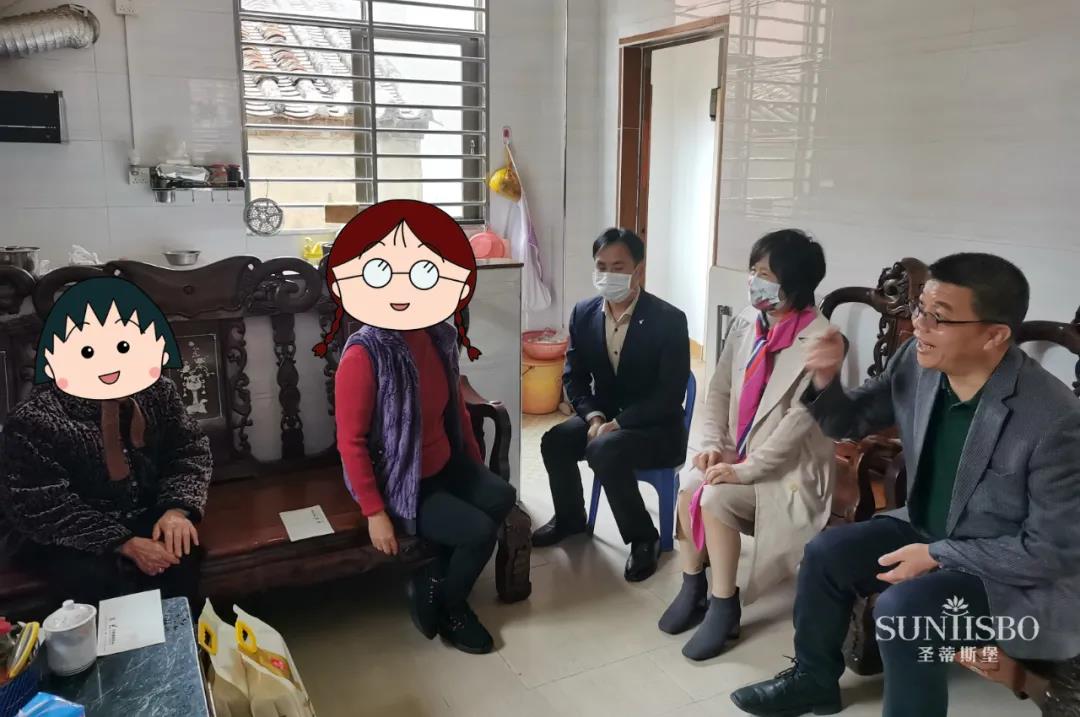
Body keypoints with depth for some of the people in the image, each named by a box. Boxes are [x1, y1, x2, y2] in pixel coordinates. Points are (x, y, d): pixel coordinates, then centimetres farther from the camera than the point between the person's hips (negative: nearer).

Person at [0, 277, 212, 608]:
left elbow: (190, 451, -1)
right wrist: (123, 543, -27)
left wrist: (177, 509, -21)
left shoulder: (158, 393, -7)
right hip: (62, 538, -3)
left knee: (181, 556, -24)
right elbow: (43, 508, -19)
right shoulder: (33, 421, -19)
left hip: (143, 516, 3)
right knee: (105, 585, -29)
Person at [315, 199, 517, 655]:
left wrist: (476, 464, 11)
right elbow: (350, 441, -20)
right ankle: (450, 608, 16)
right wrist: (375, 513, -18)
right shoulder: (364, 354, -25)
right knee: (479, 531, -15)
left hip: (445, 465, 7)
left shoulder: (440, 336, -5)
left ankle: (432, 581, 6)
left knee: (502, 498, -13)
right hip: (398, 482, -7)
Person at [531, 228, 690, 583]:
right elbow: (574, 376, 4)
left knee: (604, 450, -32)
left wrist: (616, 424, -25)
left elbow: (669, 394, -20)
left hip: (655, 427, -5)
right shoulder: (583, 313, -2)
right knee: (554, 441, -19)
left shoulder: (669, 320, -18)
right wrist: (594, 417, -15)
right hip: (603, 416, 6)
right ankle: (570, 517, 10)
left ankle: (643, 537, -11)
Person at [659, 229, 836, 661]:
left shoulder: (818, 341, -19)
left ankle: (724, 605, -6)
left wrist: (747, 469, -25)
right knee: (688, 486, -19)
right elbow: (719, 389, 6)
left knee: (715, 498, -26)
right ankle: (693, 587, 2)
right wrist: (712, 444, -7)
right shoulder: (747, 323, 1)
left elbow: (800, 419, -22)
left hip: (788, 465, -6)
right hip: (736, 449, 6)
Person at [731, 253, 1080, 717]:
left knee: (902, 609, -28)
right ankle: (814, 679, 21)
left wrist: (937, 556, -22)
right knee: (826, 553, -3)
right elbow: (850, 423, 2)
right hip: (929, 530, 7)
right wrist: (824, 382, -20)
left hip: (1022, 576, -7)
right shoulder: (918, 362, -12)